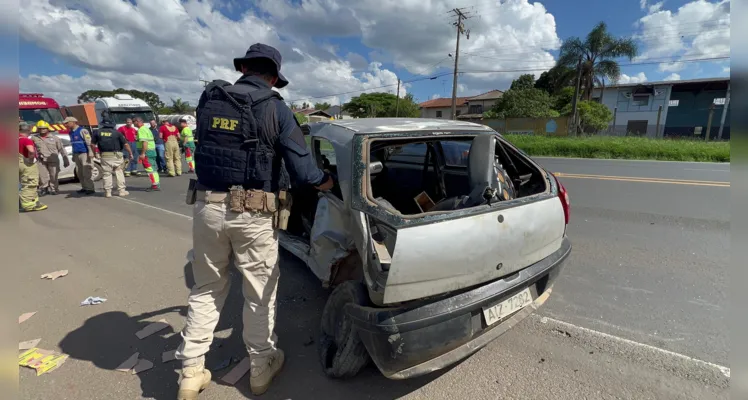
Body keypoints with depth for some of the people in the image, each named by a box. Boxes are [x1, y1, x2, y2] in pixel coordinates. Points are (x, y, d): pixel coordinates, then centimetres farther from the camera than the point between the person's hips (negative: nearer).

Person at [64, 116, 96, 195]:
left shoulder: (82, 130, -9)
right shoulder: (71, 132, 17)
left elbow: (89, 142, -15)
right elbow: (73, 144, 23)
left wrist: (90, 154, -20)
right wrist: (73, 155, 22)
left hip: (85, 154, -8)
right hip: (77, 155, 9)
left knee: (87, 173, -9)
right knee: (80, 173, 8)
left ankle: (90, 189, -7)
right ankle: (84, 187, 13)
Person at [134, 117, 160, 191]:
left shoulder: (141, 130, -13)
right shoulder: (146, 128, 18)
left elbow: (145, 142, -23)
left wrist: (143, 153, -24)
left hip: (146, 151, -10)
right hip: (152, 150, 10)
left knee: (149, 168, -7)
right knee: (153, 168, 12)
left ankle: (155, 185, -7)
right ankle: (156, 184, 16)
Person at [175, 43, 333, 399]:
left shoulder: (209, 99, 8)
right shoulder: (277, 110, -4)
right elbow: (304, 173, -10)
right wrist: (330, 180, 9)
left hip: (208, 207, 4)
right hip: (253, 214, -3)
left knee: (207, 289, 20)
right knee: (260, 293, 13)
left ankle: (191, 371, 29)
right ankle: (261, 368, 30)